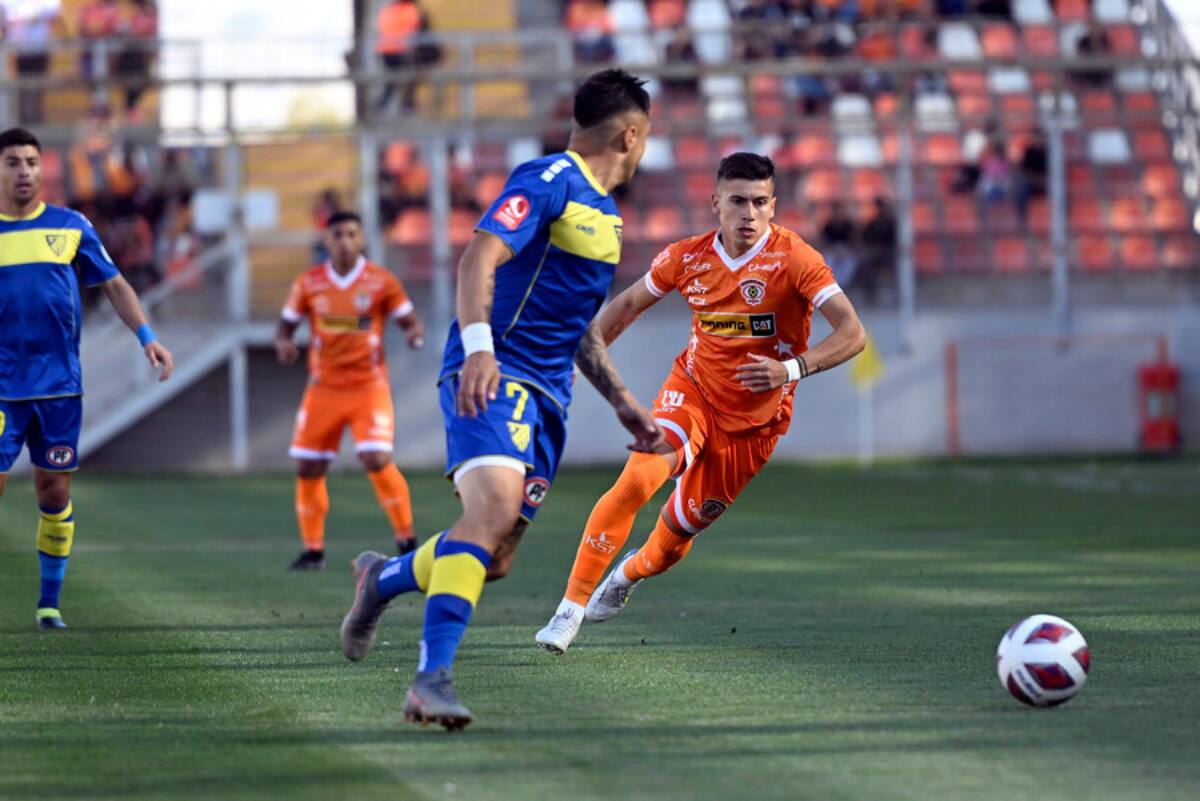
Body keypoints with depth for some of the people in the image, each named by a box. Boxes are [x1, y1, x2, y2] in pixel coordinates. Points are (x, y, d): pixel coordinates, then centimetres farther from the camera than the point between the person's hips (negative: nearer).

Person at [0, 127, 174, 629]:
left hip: (59, 386, 2)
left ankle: (50, 602, 14)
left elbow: (114, 285, 11)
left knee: (54, 493, 4)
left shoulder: (71, 226, 5)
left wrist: (148, 338, -1)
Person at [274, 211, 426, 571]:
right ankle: (312, 550, 14)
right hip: (323, 389, 3)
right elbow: (285, 325, 7)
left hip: (369, 387, -3)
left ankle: (406, 539, -1)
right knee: (307, 469, 0)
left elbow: (411, 321, 0)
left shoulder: (381, 281, -4)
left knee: (377, 460, -17)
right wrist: (284, 343, -16)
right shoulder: (309, 284, 1)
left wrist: (415, 333, -24)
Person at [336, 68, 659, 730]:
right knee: (495, 506, -29)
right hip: (495, 377, -9)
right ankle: (433, 677, -34)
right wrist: (478, 348, -34)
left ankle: (383, 579, 31)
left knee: (496, 558, 3)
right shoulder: (550, 181, -8)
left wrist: (621, 402, 30)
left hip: (545, 396, 9)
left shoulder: (602, 212, 23)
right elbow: (478, 258, -20)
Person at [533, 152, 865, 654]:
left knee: (680, 529, 6)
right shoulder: (688, 258, -8)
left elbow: (852, 334, -27)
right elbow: (630, 303, 11)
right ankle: (572, 607, -17)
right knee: (637, 479, -25)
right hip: (693, 390, 1)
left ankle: (630, 575, 44)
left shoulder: (793, 259, -20)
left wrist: (792, 368, -41)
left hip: (755, 419, -1)